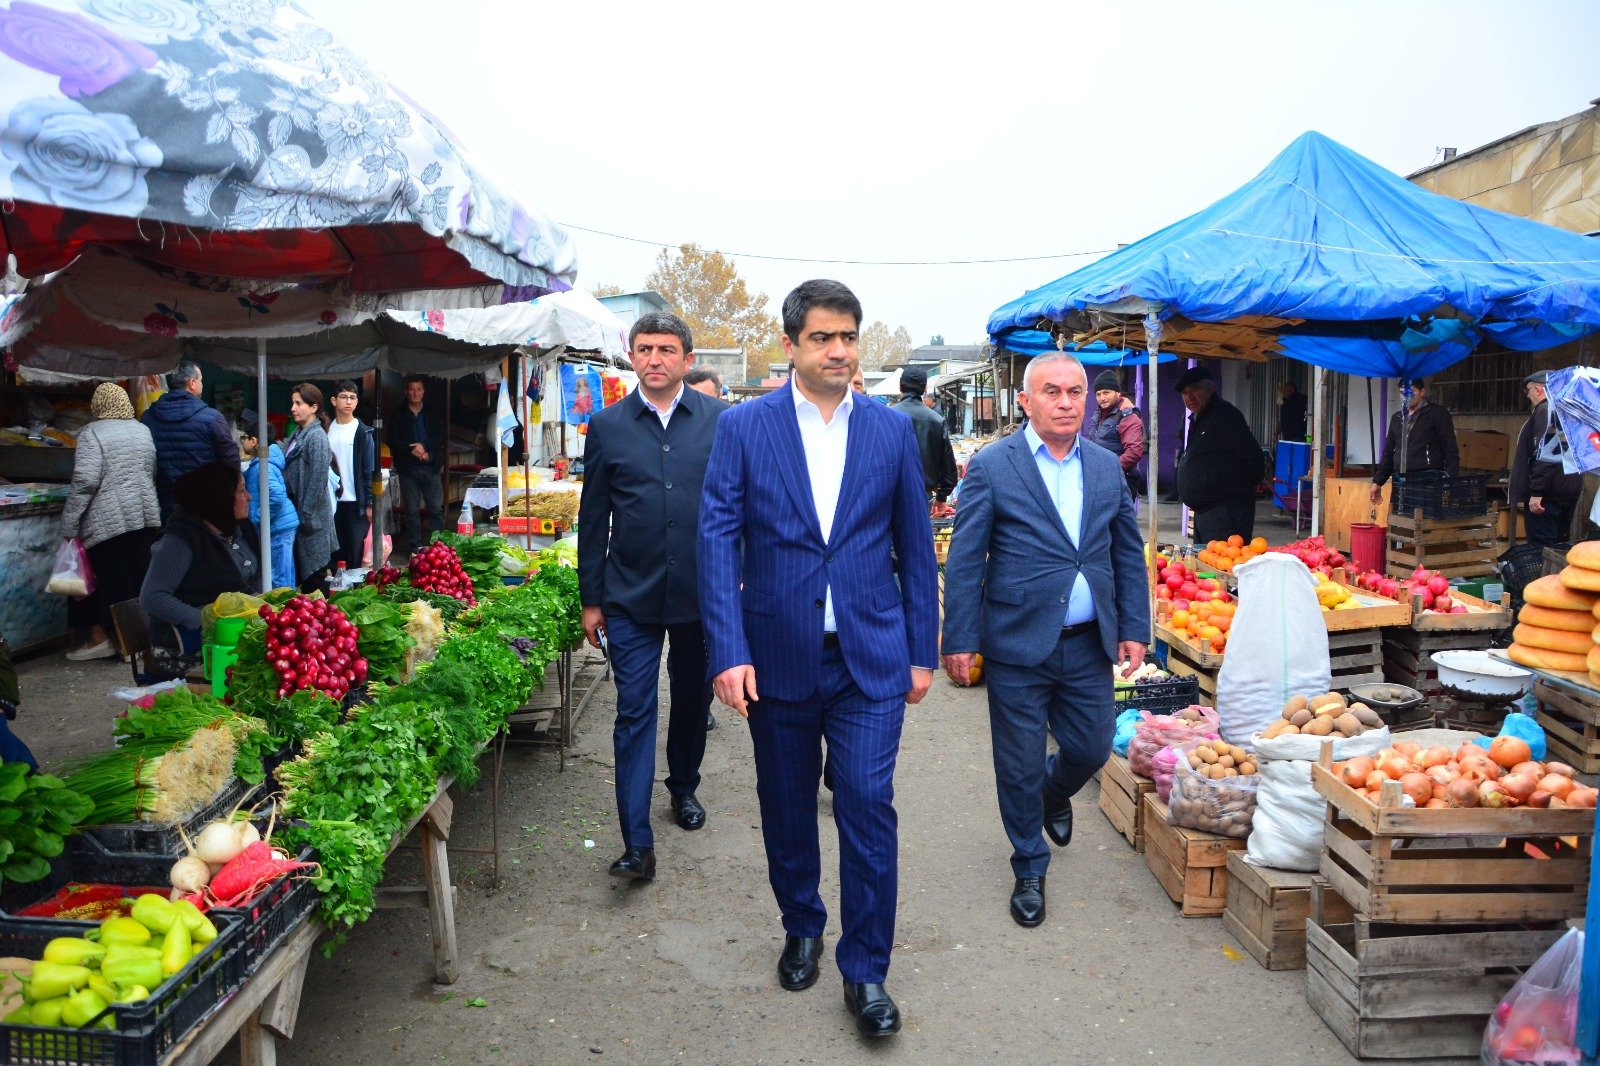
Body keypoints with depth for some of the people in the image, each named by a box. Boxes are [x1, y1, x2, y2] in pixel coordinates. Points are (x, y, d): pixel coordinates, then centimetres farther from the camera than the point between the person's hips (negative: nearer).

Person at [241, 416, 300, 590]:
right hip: (283, 524, 10)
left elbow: (277, 496, -30)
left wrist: (257, 517, -20)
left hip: (279, 526, -10)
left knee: (280, 579, -4)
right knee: (285, 576, 16)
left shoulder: (263, 467, -18)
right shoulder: (258, 464, 15)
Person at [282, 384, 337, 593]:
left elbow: (318, 480, -18)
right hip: (297, 509, 9)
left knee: (313, 571, -1)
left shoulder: (317, 437, -14)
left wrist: (307, 515, -17)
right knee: (301, 568, 13)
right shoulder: (298, 433, 12)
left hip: (312, 514, -9)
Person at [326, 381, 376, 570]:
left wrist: (370, 503, -6)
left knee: (356, 554, -3)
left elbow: (370, 469, -2)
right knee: (336, 553, 7)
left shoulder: (364, 433, -1)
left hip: (356, 503, -3)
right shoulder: (327, 431, 7)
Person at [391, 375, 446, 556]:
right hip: (408, 468, 0)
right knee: (412, 511, 3)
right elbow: (393, 441, -1)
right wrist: (412, 450, -14)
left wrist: (424, 447, -13)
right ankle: (415, 547, 8)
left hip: (430, 467, 0)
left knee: (436, 509, -3)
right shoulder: (398, 415, 7)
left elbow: (440, 439, 2)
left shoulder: (432, 414, 10)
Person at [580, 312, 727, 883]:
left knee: (693, 700, 17)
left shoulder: (720, 419, 0)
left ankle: (683, 788, 41)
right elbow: (593, 518, 4)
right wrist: (591, 599, 4)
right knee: (634, 713, -4)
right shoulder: (607, 425, 1)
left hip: (703, 593, 1)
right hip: (631, 597, -1)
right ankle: (637, 844, -2)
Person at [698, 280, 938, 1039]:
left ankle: (865, 972, 14)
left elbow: (914, 545, 6)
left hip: (870, 659, 0)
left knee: (868, 805, -2)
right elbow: (718, 539, -6)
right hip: (777, 656, 0)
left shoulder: (892, 430, 3)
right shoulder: (743, 427, -2)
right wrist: (728, 650, -14)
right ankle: (802, 928, 39)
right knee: (786, 806, 15)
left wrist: (922, 651, 5)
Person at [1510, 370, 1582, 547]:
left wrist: (1536, 492, -23)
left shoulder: (1546, 410, -12)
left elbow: (1544, 454, -21)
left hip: (1550, 491, -10)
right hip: (1571, 488, 10)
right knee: (1561, 542, 15)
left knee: (1541, 545, -9)